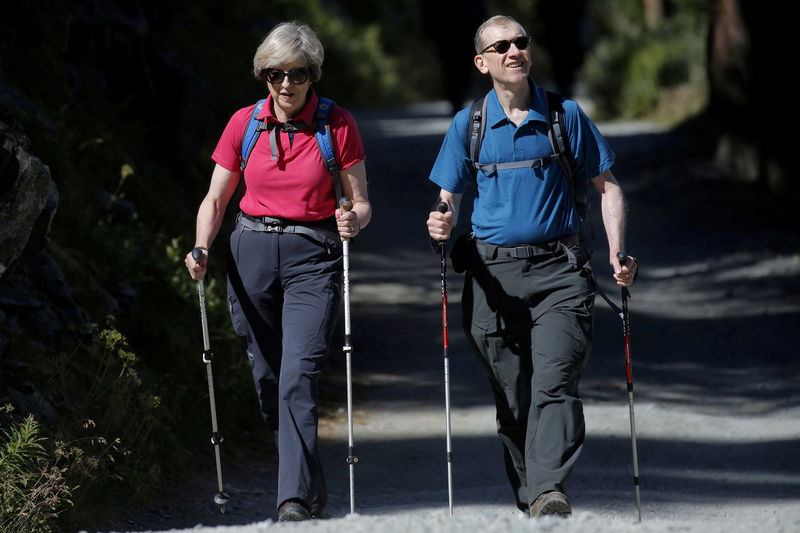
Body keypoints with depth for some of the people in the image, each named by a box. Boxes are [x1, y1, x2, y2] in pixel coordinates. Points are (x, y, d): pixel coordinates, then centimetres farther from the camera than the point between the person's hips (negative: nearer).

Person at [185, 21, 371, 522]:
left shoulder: (337, 124, -3)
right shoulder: (244, 123, 3)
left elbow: (361, 204, 1)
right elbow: (215, 199, 9)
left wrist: (354, 221, -23)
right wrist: (202, 248, -9)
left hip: (313, 256, -3)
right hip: (252, 254, 3)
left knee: (299, 378, -17)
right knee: (268, 378, 8)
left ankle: (296, 500, -20)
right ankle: (312, 485, 24)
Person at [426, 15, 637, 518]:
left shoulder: (566, 116, 6)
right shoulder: (468, 125, 8)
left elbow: (606, 186, 10)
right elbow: (449, 198, 10)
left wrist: (618, 252, -3)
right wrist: (441, 224, -14)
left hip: (559, 272, -2)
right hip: (493, 276, 2)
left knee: (554, 382, -19)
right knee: (513, 398, 5)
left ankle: (550, 491, -29)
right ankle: (530, 503, 14)